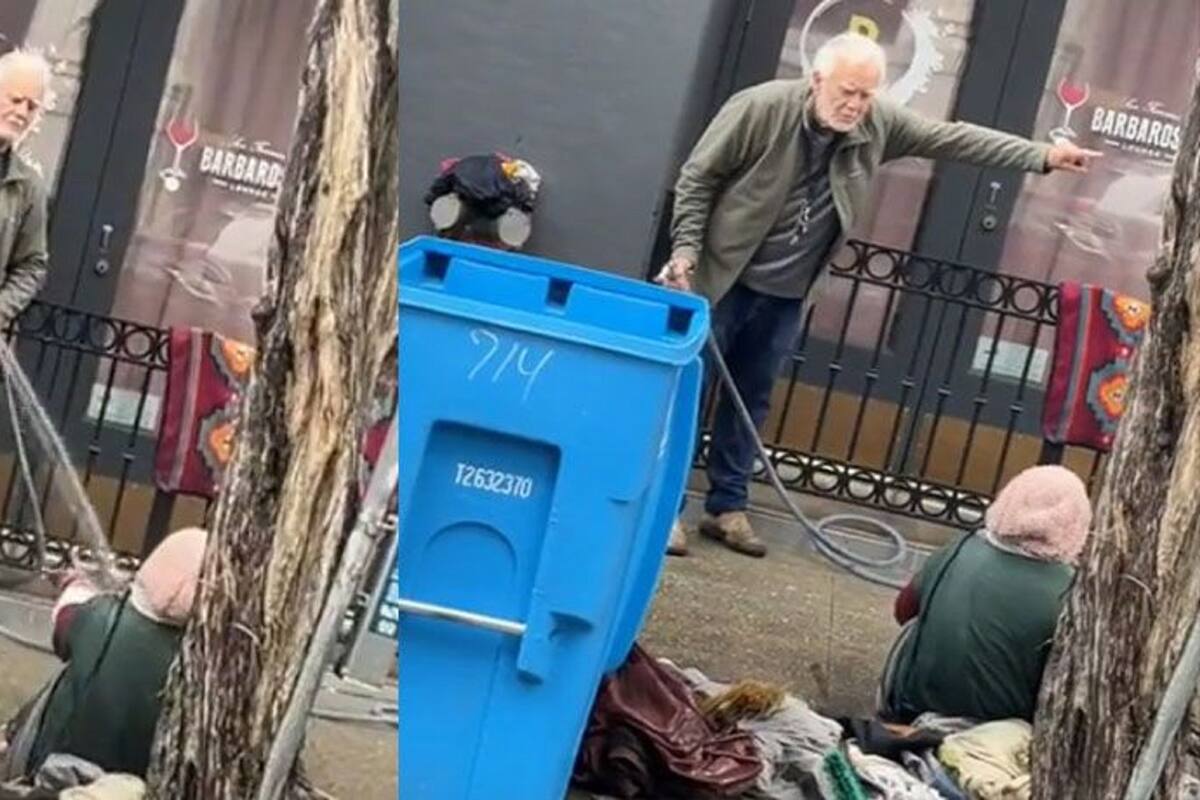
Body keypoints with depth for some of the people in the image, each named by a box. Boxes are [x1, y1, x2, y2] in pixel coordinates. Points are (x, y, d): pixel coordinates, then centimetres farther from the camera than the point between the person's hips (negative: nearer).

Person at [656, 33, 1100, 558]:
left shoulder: (879, 126, -5)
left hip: (784, 297, 5)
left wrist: (1041, 157, -6)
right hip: (720, 279, -5)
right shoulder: (760, 108, -18)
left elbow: (954, 138, -2)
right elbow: (697, 178, -11)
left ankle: (726, 508, 22)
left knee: (751, 400, 12)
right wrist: (685, 249, -17)